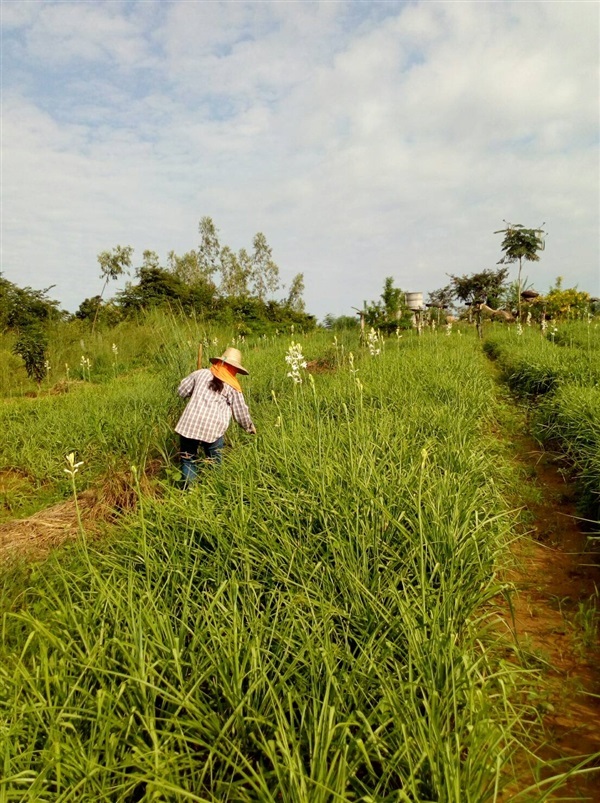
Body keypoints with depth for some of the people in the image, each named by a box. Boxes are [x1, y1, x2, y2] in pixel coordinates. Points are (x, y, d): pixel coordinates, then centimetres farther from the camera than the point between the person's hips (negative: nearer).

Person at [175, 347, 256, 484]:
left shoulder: (201, 373, 11)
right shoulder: (233, 387, 6)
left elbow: (182, 391, 17)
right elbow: (241, 412, 11)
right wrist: (250, 427, 29)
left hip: (189, 424, 2)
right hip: (212, 429, -2)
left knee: (188, 461, 15)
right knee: (215, 463, 15)